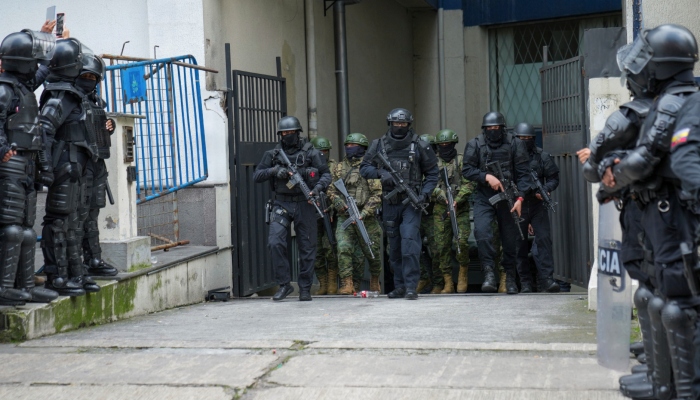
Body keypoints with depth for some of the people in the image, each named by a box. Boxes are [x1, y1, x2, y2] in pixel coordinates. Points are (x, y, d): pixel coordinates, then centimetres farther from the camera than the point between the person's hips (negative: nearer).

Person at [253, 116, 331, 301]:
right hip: (282, 204, 1)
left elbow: (326, 174, 4)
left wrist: (318, 187, -15)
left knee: (307, 248, 3)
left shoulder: (311, 153, 1)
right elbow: (256, 176, 5)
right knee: (275, 242, -16)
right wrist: (274, 171, -12)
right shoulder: (273, 154, 7)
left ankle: (305, 289, 15)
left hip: (305, 204, -1)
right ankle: (284, 284, -4)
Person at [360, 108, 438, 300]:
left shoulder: (420, 146, -1)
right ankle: (399, 286, 21)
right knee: (394, 246, 11)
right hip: (389, 203, 3)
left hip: (411, 202, -3)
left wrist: (424, 195, -11)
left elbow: (432, 174, 3)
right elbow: (364, 168, 6)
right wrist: (380, 173, -14)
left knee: (409, 242, -15)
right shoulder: (379, 145, 5)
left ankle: (411, 287, -13)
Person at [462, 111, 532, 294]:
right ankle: (489, 273, -17)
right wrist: (487, 177, -15)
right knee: (482, 231, -22)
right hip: (484, 198, 0)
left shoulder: (514, 144, 0)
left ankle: (510, 278, 20)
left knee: (510, 238, 5)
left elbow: (523, 173, -2)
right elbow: (467, 169, -1)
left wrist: (520, 197, -12)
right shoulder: (475, 145, 1)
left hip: (508, 197, 0)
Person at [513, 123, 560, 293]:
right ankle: (525, 282, 10)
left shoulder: (542, 156, 5)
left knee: (544, 239, -10)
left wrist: (545, 189, -12)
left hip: (538, 204, 0)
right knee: (520, 245, 3)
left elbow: (553, 178, 7)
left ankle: (546, 279, -11)